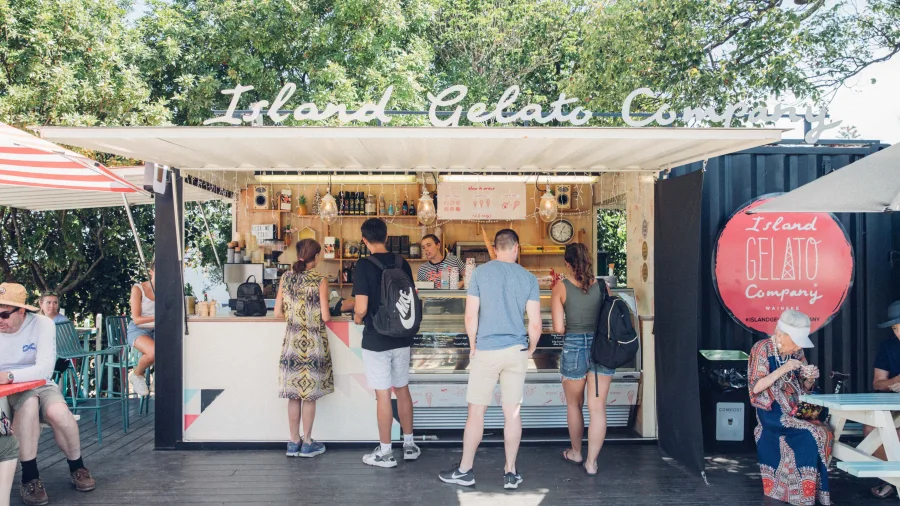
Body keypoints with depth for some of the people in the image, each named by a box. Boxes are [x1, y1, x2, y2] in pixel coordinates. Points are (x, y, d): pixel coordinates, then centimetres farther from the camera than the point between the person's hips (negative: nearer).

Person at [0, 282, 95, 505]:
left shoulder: (42, 324, -12)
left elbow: (45, 369, -24)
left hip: (40, 386, 0)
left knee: (59, 412, -31)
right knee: (29, 404, -35)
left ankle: (77, 467, -2)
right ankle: (30, 477, -21)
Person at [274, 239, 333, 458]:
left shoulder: (286, 278, 2)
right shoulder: (320, 280, -10)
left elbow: (278, 312, 3)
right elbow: (325, 317, -13)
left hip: (292, 342, 4)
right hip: (313, 343, -4)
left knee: (294, 394, 11)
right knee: (309, 395, 6)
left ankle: (294, 442, 19)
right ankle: (307, 444, 14)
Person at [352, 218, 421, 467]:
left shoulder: (364, 266, -14)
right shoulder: (402, 263, 2)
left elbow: (361, 308, -19)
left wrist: (357, 318, 2)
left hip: (376, 340, -5)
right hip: (401, 337, 5)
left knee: (383, 394, 3)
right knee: (402, 389, 17)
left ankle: (385, 452, 13)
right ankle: (409, 444, 27)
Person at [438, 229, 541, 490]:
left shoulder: (480, 272, -4)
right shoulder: (529, 278, 1)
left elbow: (470, 316, -7)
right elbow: (535, 324, -2)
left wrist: (473, 346, 7)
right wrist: (530, 350, 13)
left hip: (486, 350, -2)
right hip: (516, 350, 2)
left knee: (476, 411, 6)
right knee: (512, 412, 8)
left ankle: (465, 470, 16)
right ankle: (510, 472, 17)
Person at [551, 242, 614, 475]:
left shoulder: (561, 288, -7)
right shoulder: (602, 286, 0)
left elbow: (558, 328, -10)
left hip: (574, 347, -2)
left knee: (574, 405, 18)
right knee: (597, 408, 7)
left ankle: (576, 452, 35)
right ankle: (591, 461, 11)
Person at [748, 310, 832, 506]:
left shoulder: (797, 352, 8)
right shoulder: (762, 349, -10)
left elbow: (805, 389, 14)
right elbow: (755, 388, -15)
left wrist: (811, 378, -9)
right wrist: (783, 369, -23)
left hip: (796, 409, 6)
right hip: (772, 412, -6)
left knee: (825, 432, -20)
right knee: (811, 435, -25)